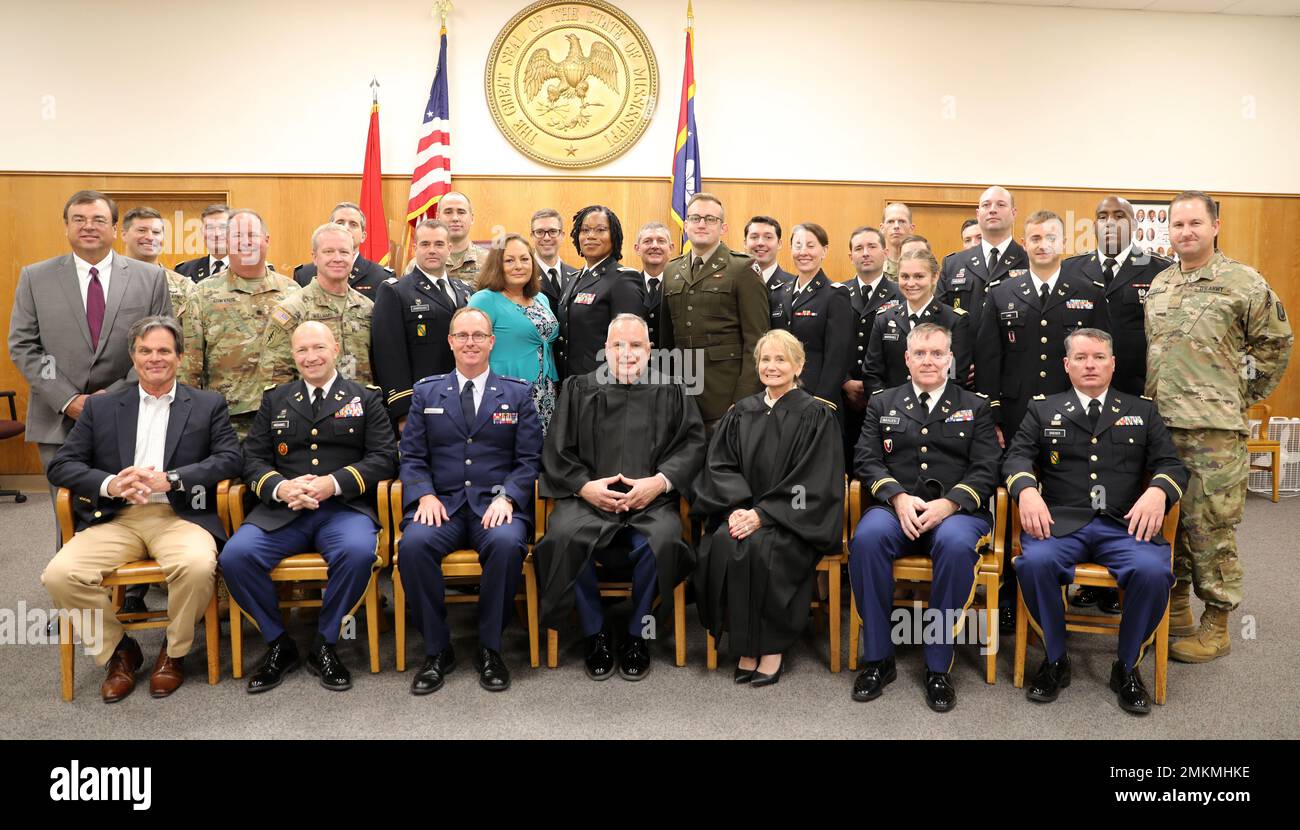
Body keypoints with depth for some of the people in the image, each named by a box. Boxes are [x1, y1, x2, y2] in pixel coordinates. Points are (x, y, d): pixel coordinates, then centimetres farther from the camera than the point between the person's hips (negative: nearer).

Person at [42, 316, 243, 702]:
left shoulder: (208, 405, 12)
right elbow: (61, 465, 9)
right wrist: (109, 484, -12)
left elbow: (231, 458, -1)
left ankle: (174, 652, -3)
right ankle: (119, 650, 4)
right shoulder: (100, 407, 16)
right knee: (60, 575, -23)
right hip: (116, 519, 3)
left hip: (180, 516, -2)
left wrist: (170, 479, -15)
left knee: (198, 567, -33)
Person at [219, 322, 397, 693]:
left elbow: (385, 457, 2)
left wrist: (335, 482, -14)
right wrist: (280, 487, -10)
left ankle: (325, 644, -11)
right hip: (281, 510, 3)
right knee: (235, 556, -24)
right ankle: (278, 644, -2)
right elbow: (253, 457, 12)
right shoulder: (275, 399, 20)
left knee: (359, 551, -34)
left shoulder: (365, 398, 12)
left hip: (344, 507, -2)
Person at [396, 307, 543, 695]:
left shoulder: (517, 393, 12)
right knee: (413, 544, -31)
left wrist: (506, 496, -12)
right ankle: (437, 649, -12)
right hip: (442, 503, 1)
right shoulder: (426, 392, 15)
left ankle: (489, 648, -13)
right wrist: (425, 495, -9)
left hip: (494, 505, -1)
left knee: (507, 543, -34)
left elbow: (529, 458, 5)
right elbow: (412, 456, 10)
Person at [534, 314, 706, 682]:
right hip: (588, 497, 1)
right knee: (564, 536, -31)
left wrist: (660, 481, -10)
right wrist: (583, 486, -7)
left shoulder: (672, 392, 16)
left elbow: (693, 444, 7)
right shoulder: (578, 389, 17)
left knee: (662, 540, -33)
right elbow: (556, 450, 11)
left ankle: (637, 634, -7)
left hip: (651, 500, 0)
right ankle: (595, 633, -8)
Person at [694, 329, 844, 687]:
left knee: (760, 547, -33)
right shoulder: (741, 413, 13)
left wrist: (762, 514, -18)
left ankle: (772, 647, -15)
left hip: (795, 520, -4)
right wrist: (739, 507, -12)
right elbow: (719, 465, 7)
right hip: (742, 509, 4)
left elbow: (813, 481, -9)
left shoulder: (816, 416, -1)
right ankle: (746, 646, -15)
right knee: (723, 544, -28)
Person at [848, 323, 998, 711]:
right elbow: (866, 460, 7)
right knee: (867, 537, -33)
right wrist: (898, 497, -12)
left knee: (957, 544, -36)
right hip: (896, 507, 1)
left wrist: (948, 504, -14)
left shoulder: (975, 407, 15)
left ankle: (938, 665, -21)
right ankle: (878, 658, -19)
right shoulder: (882, 402, 18)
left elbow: (986, 470, 4)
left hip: (957, 511, -1)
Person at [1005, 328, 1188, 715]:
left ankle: (1127, 666, -5)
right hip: (1060, 521, -1)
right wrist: (1026, 490, -17)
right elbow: (1017, 456, 6)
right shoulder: (1043, 409, 18)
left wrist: (1157, 491, -13)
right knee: (1035, 562, -33)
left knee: (1152, 570, -30)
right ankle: (1055, 660, -8)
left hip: (1125, 524, 1)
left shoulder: (1142, 410, 20)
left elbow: (1172, 465, 12)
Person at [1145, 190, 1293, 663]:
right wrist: (1151, 398, 13)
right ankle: (1174, 611, 25)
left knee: (1210, 527, -1)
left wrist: (1242, 396, 2)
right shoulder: (1158, 285, 14)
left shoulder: (1244, 283, -3)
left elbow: (1276, 344, 2)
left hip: (1215, 429, -5)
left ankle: (1216, 626, 12)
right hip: (1160, 424, 6)